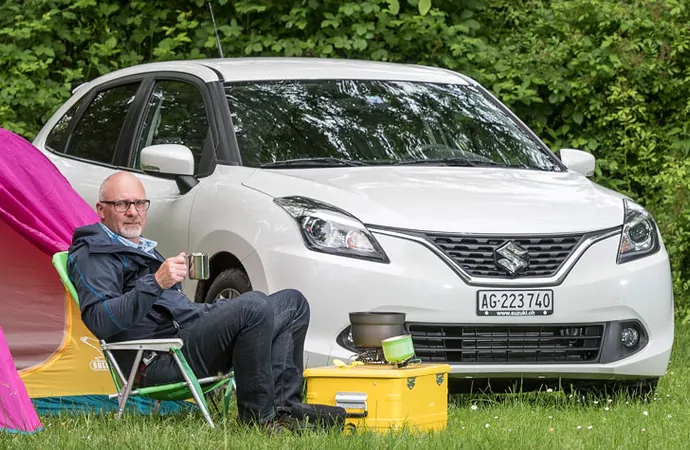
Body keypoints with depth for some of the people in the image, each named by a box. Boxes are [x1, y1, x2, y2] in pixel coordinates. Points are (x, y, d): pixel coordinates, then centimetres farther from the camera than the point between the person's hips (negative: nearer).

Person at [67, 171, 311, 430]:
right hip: (160, 362, -11)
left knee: (292, 302, 10)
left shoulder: (143, 249, 29)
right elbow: (99, 322, -21)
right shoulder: (92, 255, -4)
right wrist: (155, 284, -27)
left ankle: (282, 407, -9)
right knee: (255, 306, -29)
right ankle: (257, 417, -22)